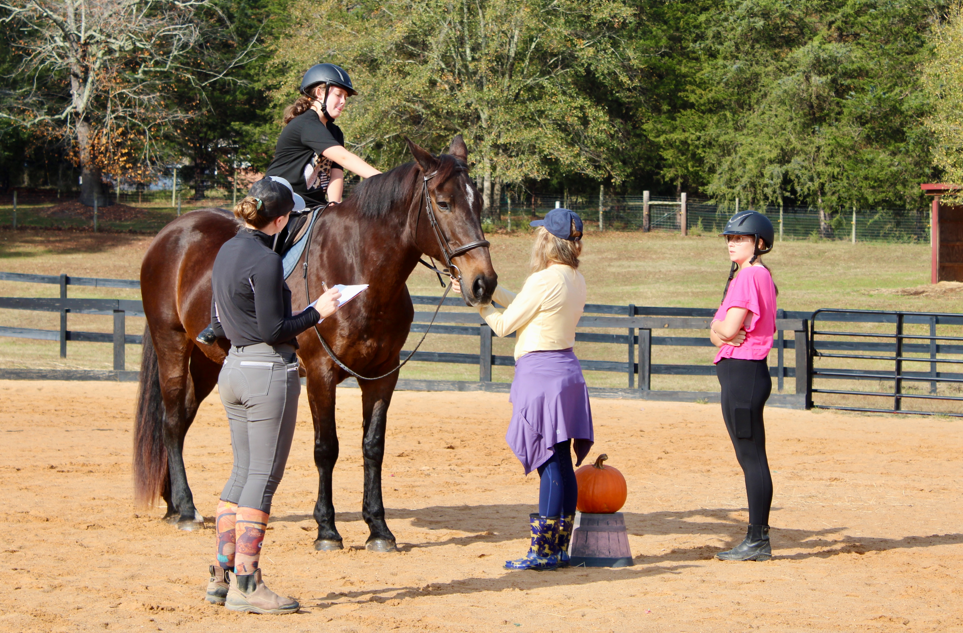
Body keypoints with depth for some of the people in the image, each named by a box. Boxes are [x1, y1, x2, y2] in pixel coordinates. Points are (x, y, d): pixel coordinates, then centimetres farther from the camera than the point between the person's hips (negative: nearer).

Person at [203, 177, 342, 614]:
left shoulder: (226, 252, 9)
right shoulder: (265, 261, -18)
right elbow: (273, 330, -18)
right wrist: (317, 312, -7)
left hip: (234, 368, 9)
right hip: (270, 370, -9)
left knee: (243, 472, 15)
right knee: (263, 477, -2)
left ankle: (222, 575, 17)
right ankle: (246, 584, -1)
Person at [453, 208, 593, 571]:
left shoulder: (543, 281, -16)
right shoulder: (576, 281, 10)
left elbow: (504, 325, -6)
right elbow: (525, 308, 19)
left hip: (540, 372, -9)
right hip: (567, 370, 9)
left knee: (550, 464, -7)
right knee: (562, 465, 11)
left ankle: (542, 552, -3)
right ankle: (560, 548, 16)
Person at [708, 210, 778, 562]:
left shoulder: (749, 275, -13)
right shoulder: (759, 275, 19)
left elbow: (728, 328, -20)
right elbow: (718, 332, 15)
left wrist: (719, 328, 2)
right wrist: (720, 332, -7)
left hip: (742, 372, -11)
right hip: (746, 373, 11)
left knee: (751, 456, -8)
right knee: (750, 457, 12)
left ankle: (758, 542, -7)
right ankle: (757, 539, 17)